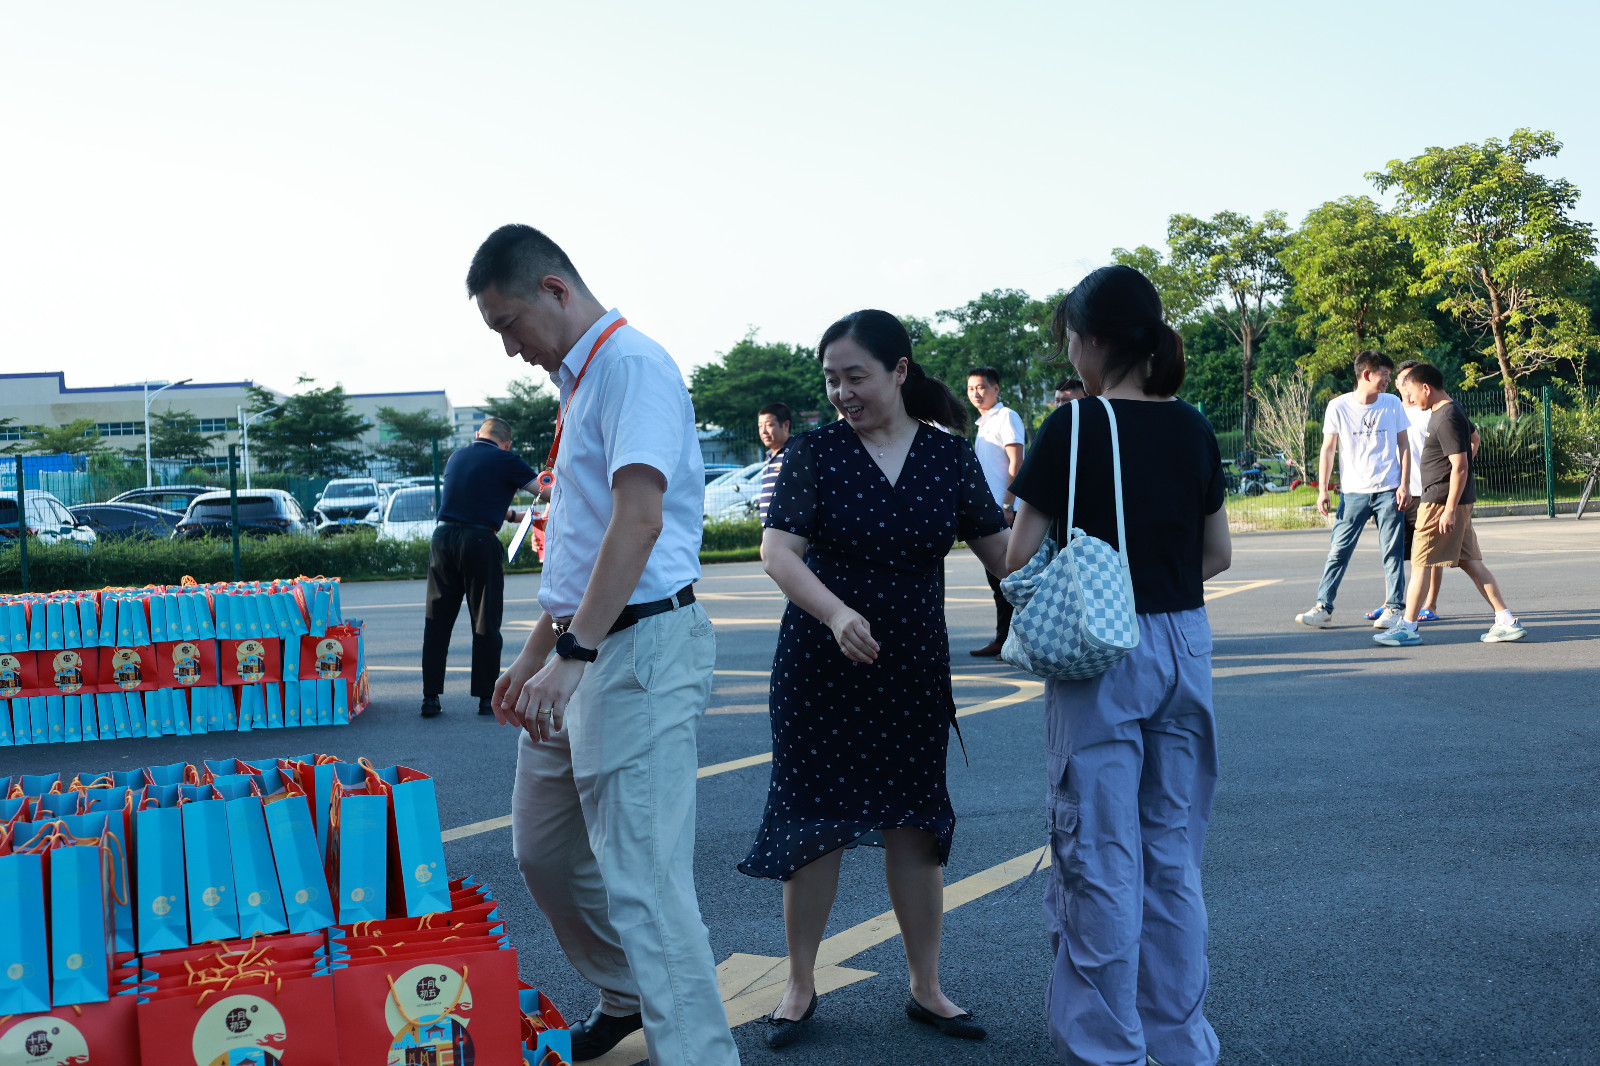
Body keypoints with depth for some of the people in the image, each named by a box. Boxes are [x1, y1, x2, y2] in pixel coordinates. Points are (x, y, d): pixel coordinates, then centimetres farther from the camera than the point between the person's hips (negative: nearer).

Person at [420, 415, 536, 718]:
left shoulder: (457, 456, 18)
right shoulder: (506, 462, 0)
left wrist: (512, 516, 33)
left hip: (443, 537, 5)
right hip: (479, 542, -5)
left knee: (437, 622, 8)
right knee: (486, 623, 4)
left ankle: (431, 698, 8)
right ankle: (487, 698, 7)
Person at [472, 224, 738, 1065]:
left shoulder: (632, 364, -12)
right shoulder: (577, 381, 18)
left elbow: (638, 522, -24)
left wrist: (573, 656, -28)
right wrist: (535, 657, 23)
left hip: (640, 648, -10)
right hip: (581, 651, 10)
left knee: (643, 881, -10)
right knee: (543, 852, 19)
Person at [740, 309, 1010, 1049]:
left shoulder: (951, 457, 0)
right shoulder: (816, 451, -6)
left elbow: (1001, 550, 2)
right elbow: (778, 549, -15)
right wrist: (835, 611, -31)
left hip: (913, 668, 2)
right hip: (821, 668, -2)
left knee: (914, 825, 9)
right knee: (814, 822, 5)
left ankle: (926, 988, 23)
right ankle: (800, 986, 21)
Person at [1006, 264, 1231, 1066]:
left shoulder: (1073, 428, -11)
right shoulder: (1192, 429, 6)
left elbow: (1021, 559, -11)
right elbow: (1217, 554, 11)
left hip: (1101, 652, -5)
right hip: (1184, 646, 6)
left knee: (1101, 856, 4)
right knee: (1173, 854, 15)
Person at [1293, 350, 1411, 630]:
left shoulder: (1392, 404, 4)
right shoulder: (1338, 406, -1)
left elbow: (1403, 445, 8)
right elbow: (1328, 449, 4)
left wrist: (1404, 484, -1)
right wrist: (1322, 489, -1)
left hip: (1388, 491, 1)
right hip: (1353, 492, -1)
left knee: (1392, 552, 3)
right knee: (1338, 551, -1)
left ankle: (1395, 607, 12)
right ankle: (1323, 608, 3)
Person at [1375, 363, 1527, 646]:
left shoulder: (1447, 418, -18)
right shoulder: (1447, 411, 13)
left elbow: (1460, 466, -22)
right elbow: (1473, 436, 32)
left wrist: (1449, 510, -23)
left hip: (1442, 502, -10)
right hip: (1455, 501, 10)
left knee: (1420, 562, -2)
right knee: (1470, 562, 9)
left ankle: (1408, 627, 4)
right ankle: (1507, 622, 7)